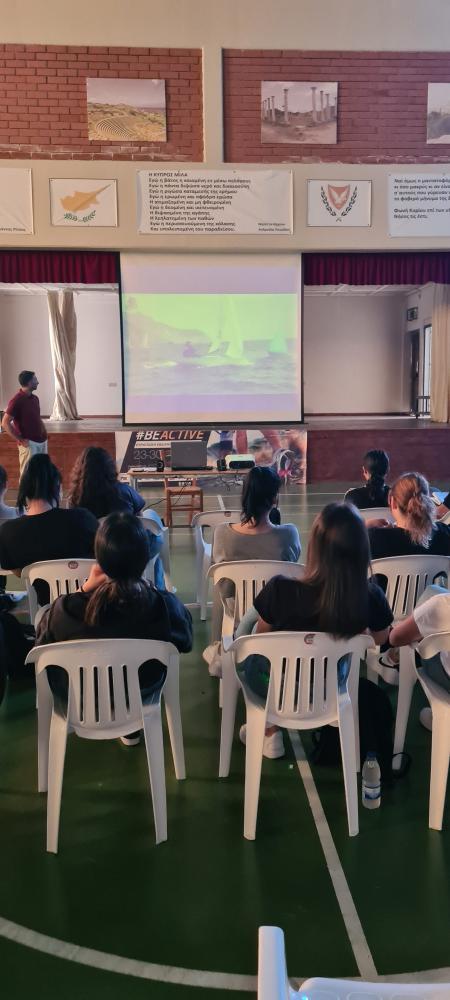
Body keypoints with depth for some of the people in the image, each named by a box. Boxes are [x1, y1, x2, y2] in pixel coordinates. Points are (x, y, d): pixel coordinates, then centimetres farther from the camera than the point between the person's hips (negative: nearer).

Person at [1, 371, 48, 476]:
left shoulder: (35, 398, 11)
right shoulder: (16, 400, -13)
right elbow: (5, 423, -15)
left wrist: (44, 432, 10)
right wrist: (20, 440, -16)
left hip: (41, 441, 8)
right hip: (29, 443, -8)